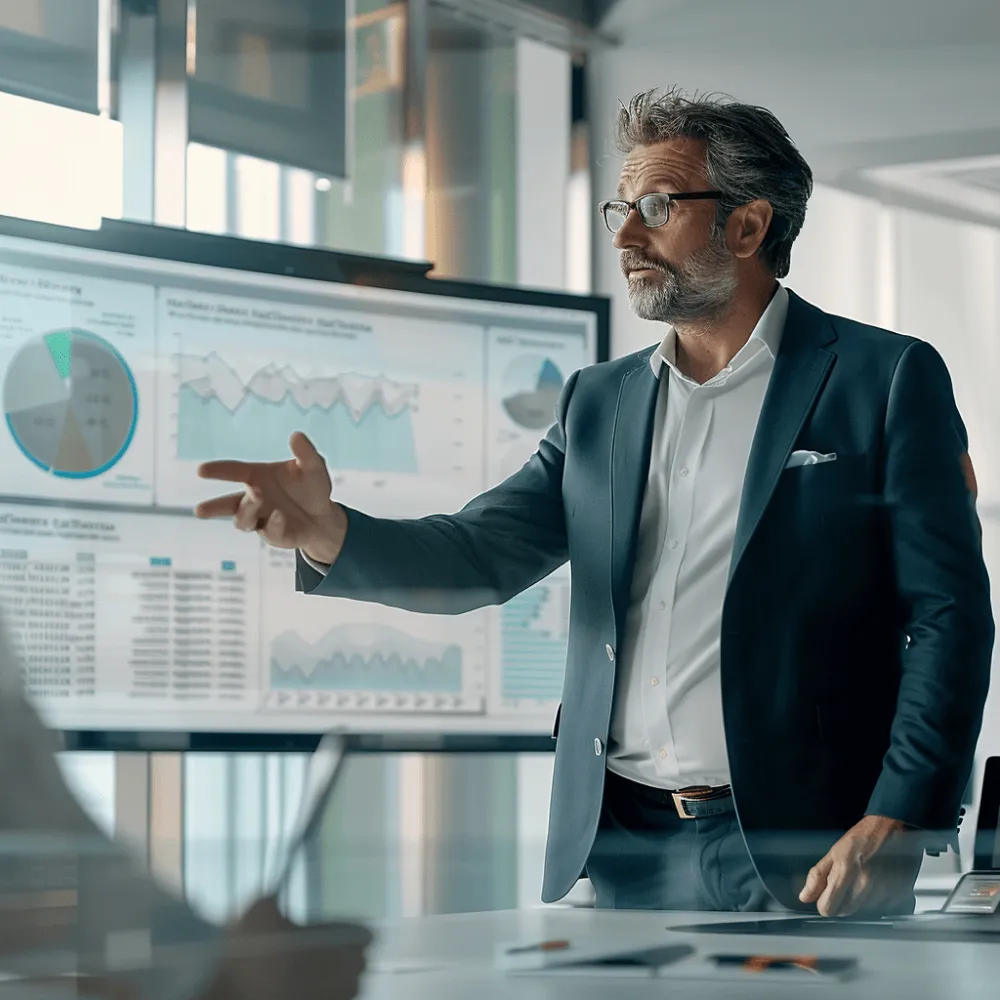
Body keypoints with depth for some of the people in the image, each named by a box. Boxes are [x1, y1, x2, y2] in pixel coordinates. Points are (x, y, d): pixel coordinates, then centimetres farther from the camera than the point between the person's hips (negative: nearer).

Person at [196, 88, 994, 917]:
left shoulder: (886, 380, 0)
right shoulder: (599, 402, 16)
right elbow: (482, 555, 9)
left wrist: (900, 820, -15)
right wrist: (327, 533, -10)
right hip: (624, 849, 5)